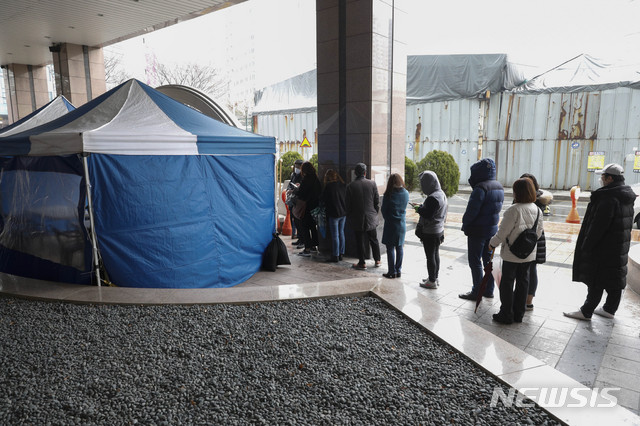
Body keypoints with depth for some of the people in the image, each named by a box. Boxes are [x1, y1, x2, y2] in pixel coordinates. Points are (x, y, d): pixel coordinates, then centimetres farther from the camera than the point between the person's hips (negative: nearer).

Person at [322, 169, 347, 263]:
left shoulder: (328, 186, -13)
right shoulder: (343, 185, 3)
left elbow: (324, 199, -4)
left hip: (334, 214, -6)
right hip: (343, 213, 6)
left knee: (335, 235, 0)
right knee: (341, 233, 13)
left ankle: (335, 256, 5)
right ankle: (341, 254, 19)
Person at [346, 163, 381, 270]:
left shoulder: (350, 186, -9)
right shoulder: (372, 184, -4)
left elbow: (348, 204, -5)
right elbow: (377, 201, 1)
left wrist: (349, 218, 6)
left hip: (357, 219, -2)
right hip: (371, 217, 2)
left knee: (360, 241, 5)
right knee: (374, 240, 15)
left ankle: (362, 263, 11)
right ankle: (377, 260, 24)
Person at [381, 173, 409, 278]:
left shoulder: (388, 195, -14)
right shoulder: (406, 194, -2)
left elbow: (383, 210, -3)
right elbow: (404, 208, 9)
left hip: (390, 224, -4)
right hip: (402, 224, 4)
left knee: (390, 248, 3)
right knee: (399, 248, 12)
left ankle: (392, 272, 5)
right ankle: (398, 271, 18)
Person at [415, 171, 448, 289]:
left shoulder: (433, 198, -25)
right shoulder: (441, 194, 7)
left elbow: (427, 215, -26)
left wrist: (419, 208, -10)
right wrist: (422, 207, 8)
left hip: (430, 232, -10)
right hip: (439, 230, 10)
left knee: (430, 256, 2)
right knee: (435, 254, 19)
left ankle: (432, 281, 12)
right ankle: (434, 277, 32)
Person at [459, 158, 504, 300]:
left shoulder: (480, 188, -22)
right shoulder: (499, 187, 7)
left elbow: (471, 210, -21)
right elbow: (498, 207, 13)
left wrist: (465, 224, -6)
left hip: (478, 230, -8)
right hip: (493, 229, 9)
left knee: (475, 261, 1)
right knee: (488, 259, 17)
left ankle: (477, 292, 8)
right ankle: (489, 290, 27)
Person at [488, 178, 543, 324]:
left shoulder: (514, 210, -20)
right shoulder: (537, 210, 2)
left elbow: (503, 231, -17)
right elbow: (539, 231, 10)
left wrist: (493, 244, -3)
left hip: (512, 253, -6)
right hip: (529, 254, 7)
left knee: (507, 282, 4)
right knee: (523, 281, 15)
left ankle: (506, 314, 11)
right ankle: (519, 314, 24)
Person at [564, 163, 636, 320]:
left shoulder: (609, 198, -23)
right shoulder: (627, 197, 8)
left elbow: (598, 226, -24)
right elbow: (627, 223, 16)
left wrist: (586, 247, -16)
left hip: (604, 247, -9)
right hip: (620, 248, 9)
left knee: (596, 282, 0)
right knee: (614, 278, 17)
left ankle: (586, 312, 10)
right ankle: (610, 309, 31)